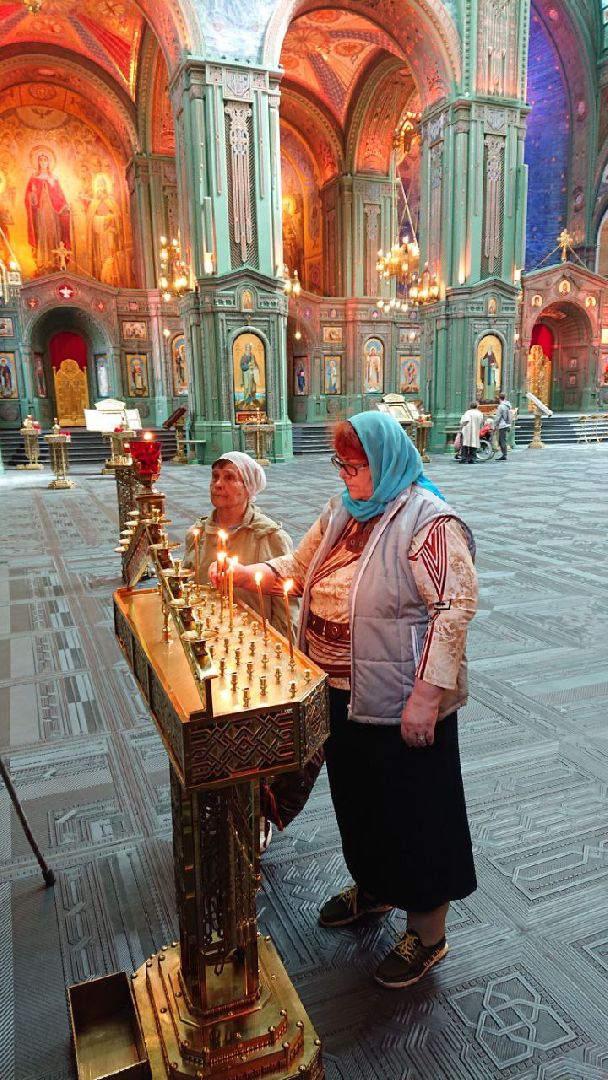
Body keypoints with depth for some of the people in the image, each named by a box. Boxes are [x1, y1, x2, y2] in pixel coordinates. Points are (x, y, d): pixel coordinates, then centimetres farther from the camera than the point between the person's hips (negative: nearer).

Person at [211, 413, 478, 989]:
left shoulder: (429, 522, -19)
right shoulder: (342, 511, 6)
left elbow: (455, 606, -23)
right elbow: (297, 567, 14)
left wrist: (425, 696, -26)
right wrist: (243, 573, -2)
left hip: (400, 703, -8)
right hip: (341, 694, 8)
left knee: (413, 814, 10)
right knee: (357, 799, 25)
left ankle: (427, 933, 33)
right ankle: (372, 886, 51)